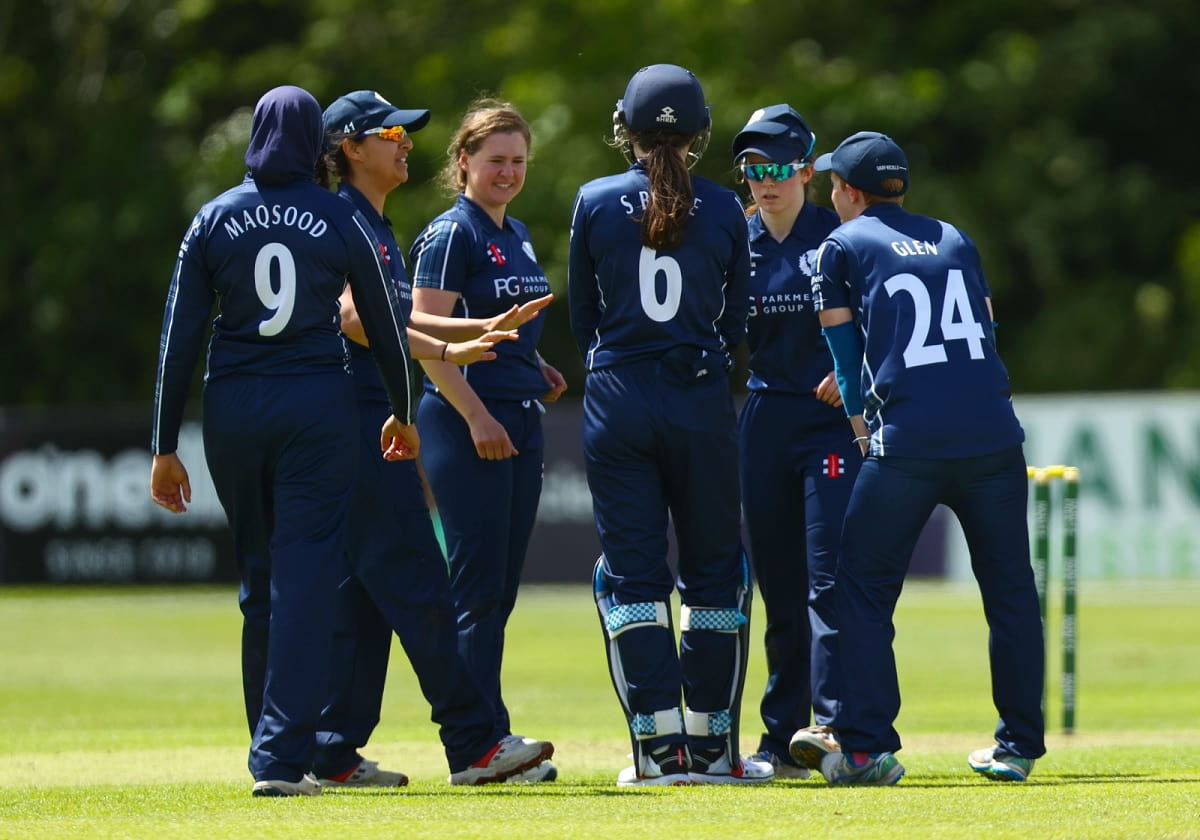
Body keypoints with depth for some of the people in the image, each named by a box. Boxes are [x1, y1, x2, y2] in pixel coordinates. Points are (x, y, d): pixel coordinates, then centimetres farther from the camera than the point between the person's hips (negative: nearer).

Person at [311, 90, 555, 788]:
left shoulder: (378, 227, 20)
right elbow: (356, 318, -24)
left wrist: (485, 329, 21)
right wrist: (448, 353, -29)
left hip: (376, 422, 11)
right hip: (359, 419, -11)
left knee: (362, 593, 9)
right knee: (416, 584, -10)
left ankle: (336, 754, 10)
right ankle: (475, 742, -11)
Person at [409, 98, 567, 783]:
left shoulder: (517, 234, 16)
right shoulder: (452, 234, -9)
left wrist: (539, 369, 9)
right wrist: (477, 418, -20)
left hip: (520, 420, 8)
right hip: (466, 422, -8)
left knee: (500, 589, 8)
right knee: (479, 588, -8)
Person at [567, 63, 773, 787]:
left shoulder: (596, 203, -1)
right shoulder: (723, 210, 0)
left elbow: (583, 314, 8)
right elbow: (736, 319, 8)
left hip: (618, 401, 0)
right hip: (702, 401, 0)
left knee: (632, 572, 4)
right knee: (715, 570, 10)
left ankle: (661, 745, -3)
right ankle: (712, 744, 8)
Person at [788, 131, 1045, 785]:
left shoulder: (841, 248, 9)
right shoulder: (956, 241, 20)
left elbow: (846, 356, 10)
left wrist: (863, 428, 22)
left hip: (907, 444, -4)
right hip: (993, 433, 4)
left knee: (864, 589, 4)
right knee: (1010, 590, 11)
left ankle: (864, 746, -3)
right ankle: (1018, 746, 13)